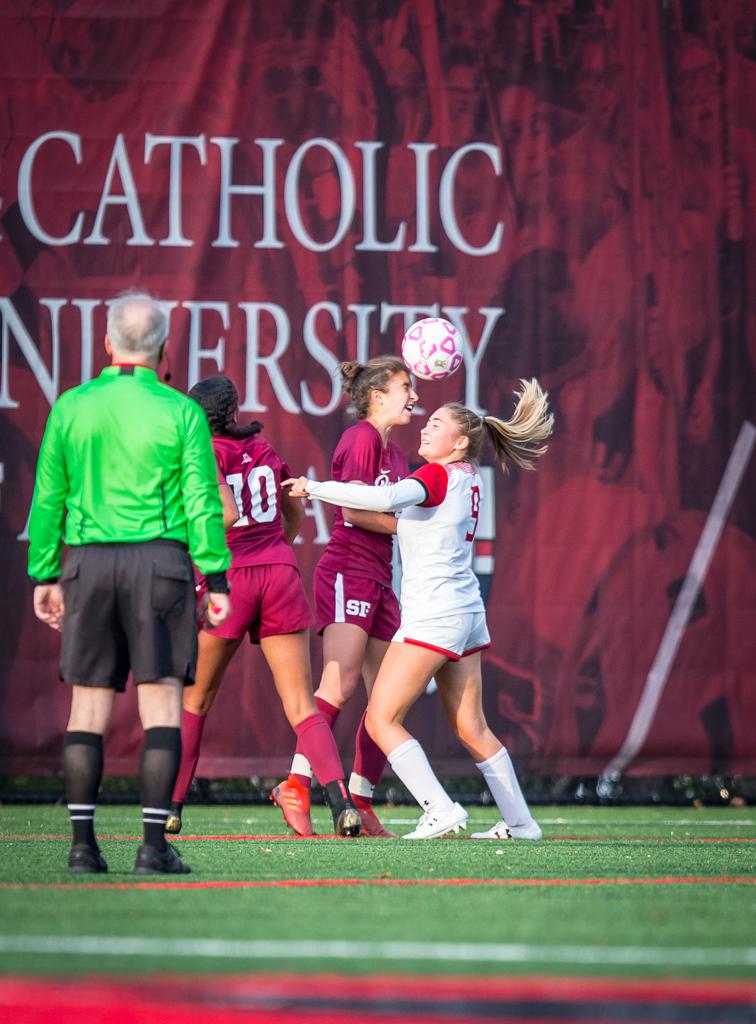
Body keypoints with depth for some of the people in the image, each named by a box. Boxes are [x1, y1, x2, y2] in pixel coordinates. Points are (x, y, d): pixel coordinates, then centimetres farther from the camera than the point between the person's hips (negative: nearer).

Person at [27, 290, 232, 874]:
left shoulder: (71, 408, 4)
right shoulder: (181, 412, -3)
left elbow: (48, 498, 7)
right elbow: (203, 502, -5)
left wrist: (44, 574, 14)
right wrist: (216, 577, 0)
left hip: (88, 563, 3)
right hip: (160, 560, -2)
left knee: (89, 704, 7)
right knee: (161, 703, -1)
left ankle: (83, 845, 4)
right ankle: (154, 845, -7)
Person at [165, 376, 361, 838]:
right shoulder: (262, 449, 13)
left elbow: (224, 512, -18)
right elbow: (295, 513, 25)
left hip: (230, 578, -3)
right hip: (281, 574, 3)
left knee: (195, 700, 15)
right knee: (301, 706, -3)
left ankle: (171, 805, 16)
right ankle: (341, 798, -21)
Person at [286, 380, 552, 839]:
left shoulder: (439, 476, -13)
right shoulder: (467, 479, 12)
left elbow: (388, 498, -32)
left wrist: (317, 488, -25)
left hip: (434, 616, -9)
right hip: (467, 613, 9)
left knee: (382, 719, -6)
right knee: (471, 728, 15)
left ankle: (441, 809, -15)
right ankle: (520, 822, 17)